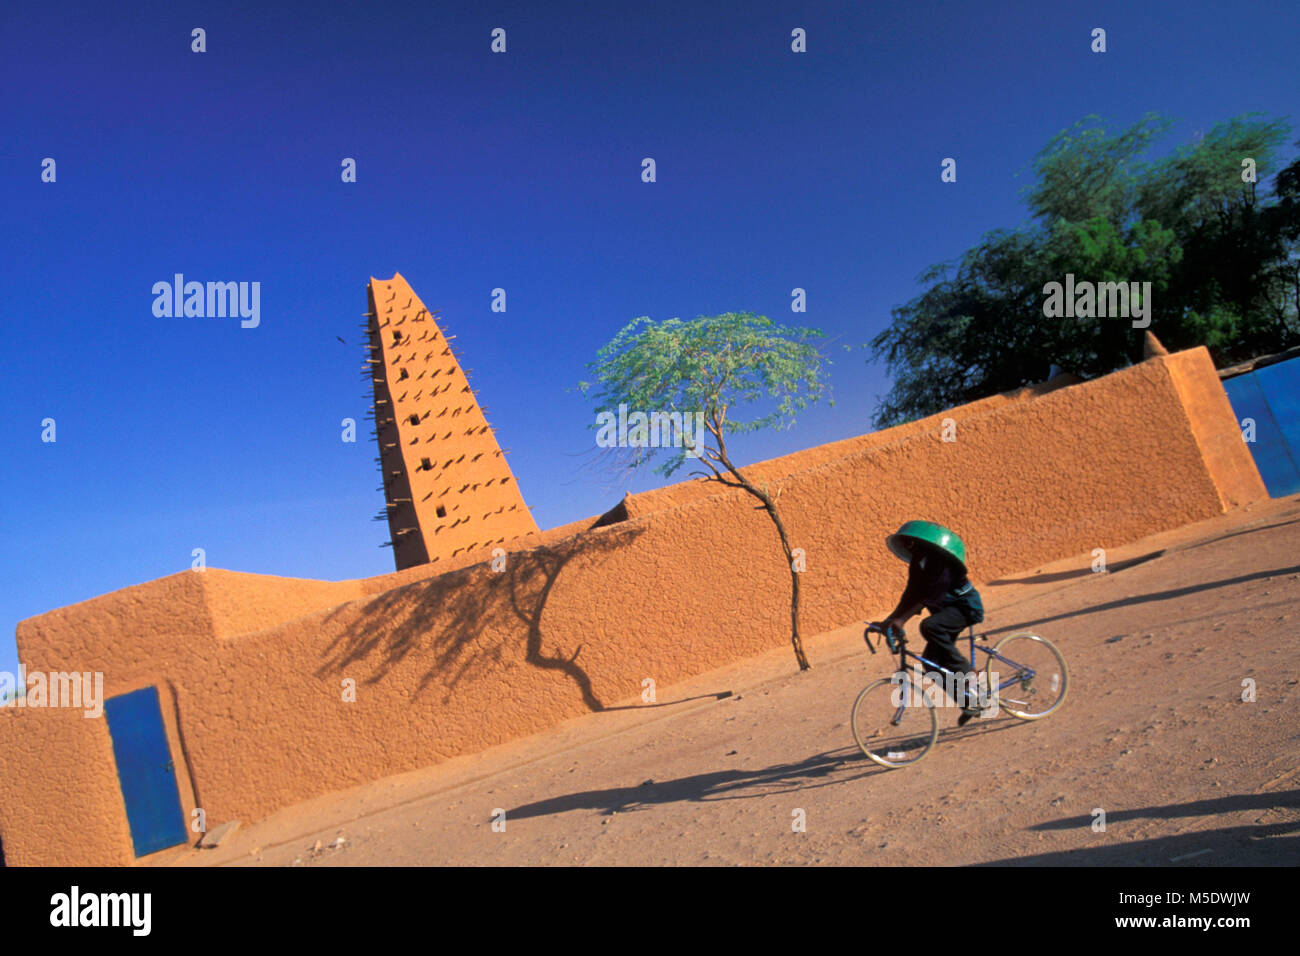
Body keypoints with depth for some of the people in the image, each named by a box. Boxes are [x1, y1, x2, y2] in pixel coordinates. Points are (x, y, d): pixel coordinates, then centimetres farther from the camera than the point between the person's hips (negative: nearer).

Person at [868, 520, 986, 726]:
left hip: (965, 606, -9)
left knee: (930, 626, -36)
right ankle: (969, 702, 14)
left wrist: (901, 620, -38)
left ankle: (963, 672, -20)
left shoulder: (939, 562, -24)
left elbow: (927, 595, -33)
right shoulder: (917, 563, 2)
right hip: (946, 609, 9)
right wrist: (888, 620, -5)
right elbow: (911, 595, 3)